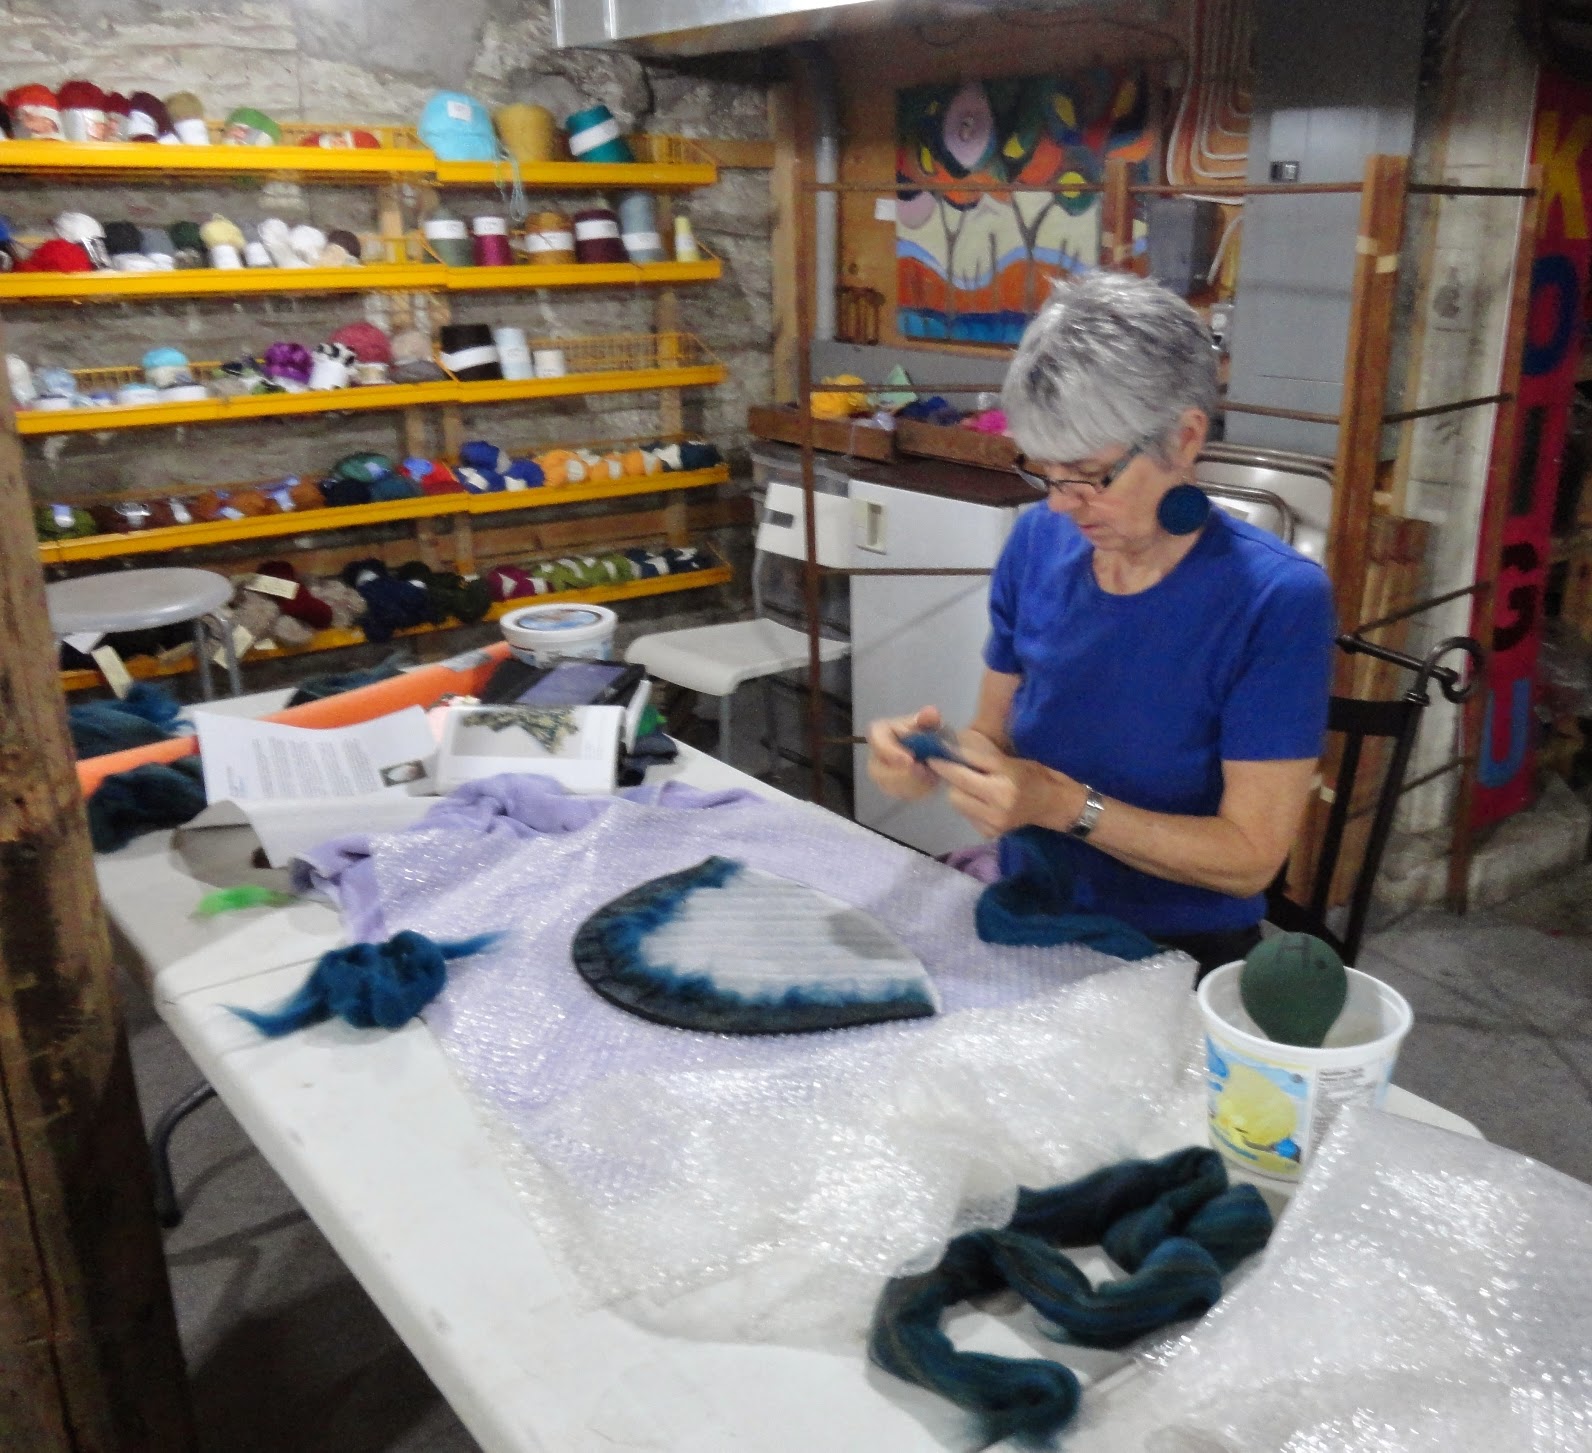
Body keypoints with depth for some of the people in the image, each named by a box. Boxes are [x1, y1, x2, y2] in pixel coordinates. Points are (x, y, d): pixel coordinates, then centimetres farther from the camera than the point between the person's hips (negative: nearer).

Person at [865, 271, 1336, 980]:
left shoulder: (1277, 599, -16)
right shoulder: (1038, 542, -1)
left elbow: (1250, 857, -14)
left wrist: (1063, 803, -24)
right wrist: (936, 756, -13)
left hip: (1177, 956, -3)